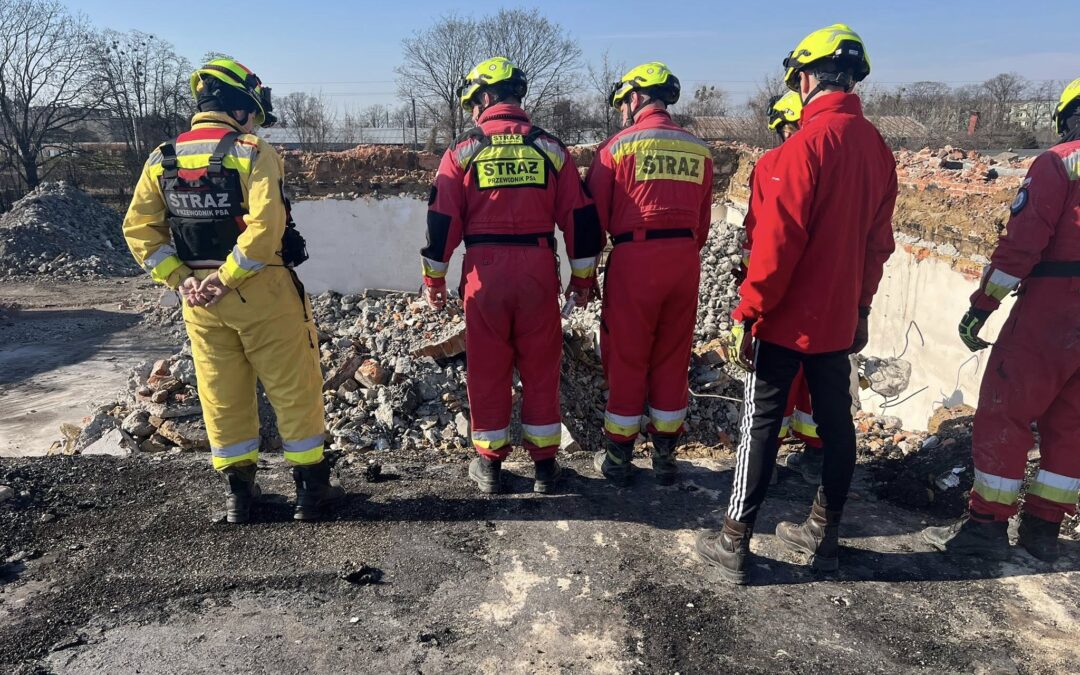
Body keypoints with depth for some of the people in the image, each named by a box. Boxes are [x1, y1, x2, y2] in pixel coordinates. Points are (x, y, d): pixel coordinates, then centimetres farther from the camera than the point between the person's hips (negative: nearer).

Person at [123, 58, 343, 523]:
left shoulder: (162, 159, 7)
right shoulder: (252, 153, -10)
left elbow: (139, 228, 3)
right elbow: (265, 225, -23)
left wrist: (180, 277, -1)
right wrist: (228, 277, -16)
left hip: (198, 299, 5)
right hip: (261, 293, -5)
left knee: (222, 396, 15)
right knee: (294, 391, 6)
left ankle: (239, 491, 24)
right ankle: (311, 489, 15)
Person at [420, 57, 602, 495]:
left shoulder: (463, 151, 1)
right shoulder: (550, 147, 6)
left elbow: (442, 221, -1)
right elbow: (580, 217, 4)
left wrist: (433, 280, 9)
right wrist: (582, 279, 11)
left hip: (485, 270, -1)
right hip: (538, 268, 1)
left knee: (487, 371, 11)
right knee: (541, 369, 11)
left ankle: (489, 464, 21)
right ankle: (544, 464, 20)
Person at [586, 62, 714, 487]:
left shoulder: (617, 145, -3)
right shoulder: (699, 150, 9)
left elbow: (596, 213, -2)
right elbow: (703, 218, 10)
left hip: (634, 259, -4)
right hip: (685, 258, 4)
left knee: (626, 359, 7)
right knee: (672, 359, 13)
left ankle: (618, 460, 18)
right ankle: (665, 459, 23)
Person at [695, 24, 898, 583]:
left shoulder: (808, 141, -16)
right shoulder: (877, 146, 7)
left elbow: (779, 238, -21)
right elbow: (878, 240, 11)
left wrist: (748, 313, -15)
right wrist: (861, 306, 19)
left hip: (788, 318, -7)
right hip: (839, 317, 7)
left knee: (761, 424, 1)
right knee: (836, 421, 14)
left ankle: (734, 543, 11)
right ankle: (823, 534, 29)